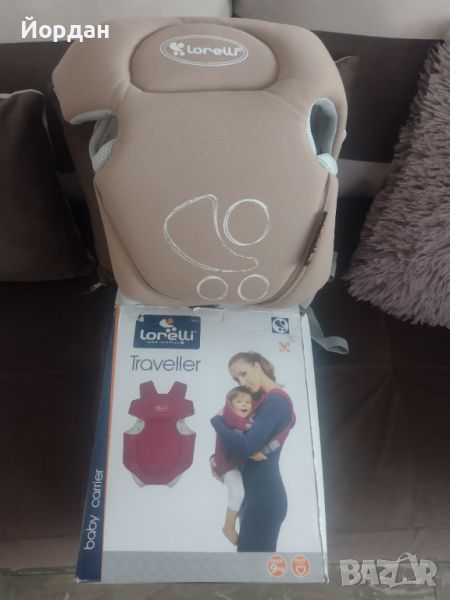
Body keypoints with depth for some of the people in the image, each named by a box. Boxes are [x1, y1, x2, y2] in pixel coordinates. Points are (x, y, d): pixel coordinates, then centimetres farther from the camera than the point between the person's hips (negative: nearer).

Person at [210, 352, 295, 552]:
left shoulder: (275, 401, -16)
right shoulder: (263, 400, 13)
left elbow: (246, 447, -23)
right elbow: (241, 437, 19)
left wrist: (217, 419, -9)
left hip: (263, 496, -10)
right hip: (256, 494, 10)